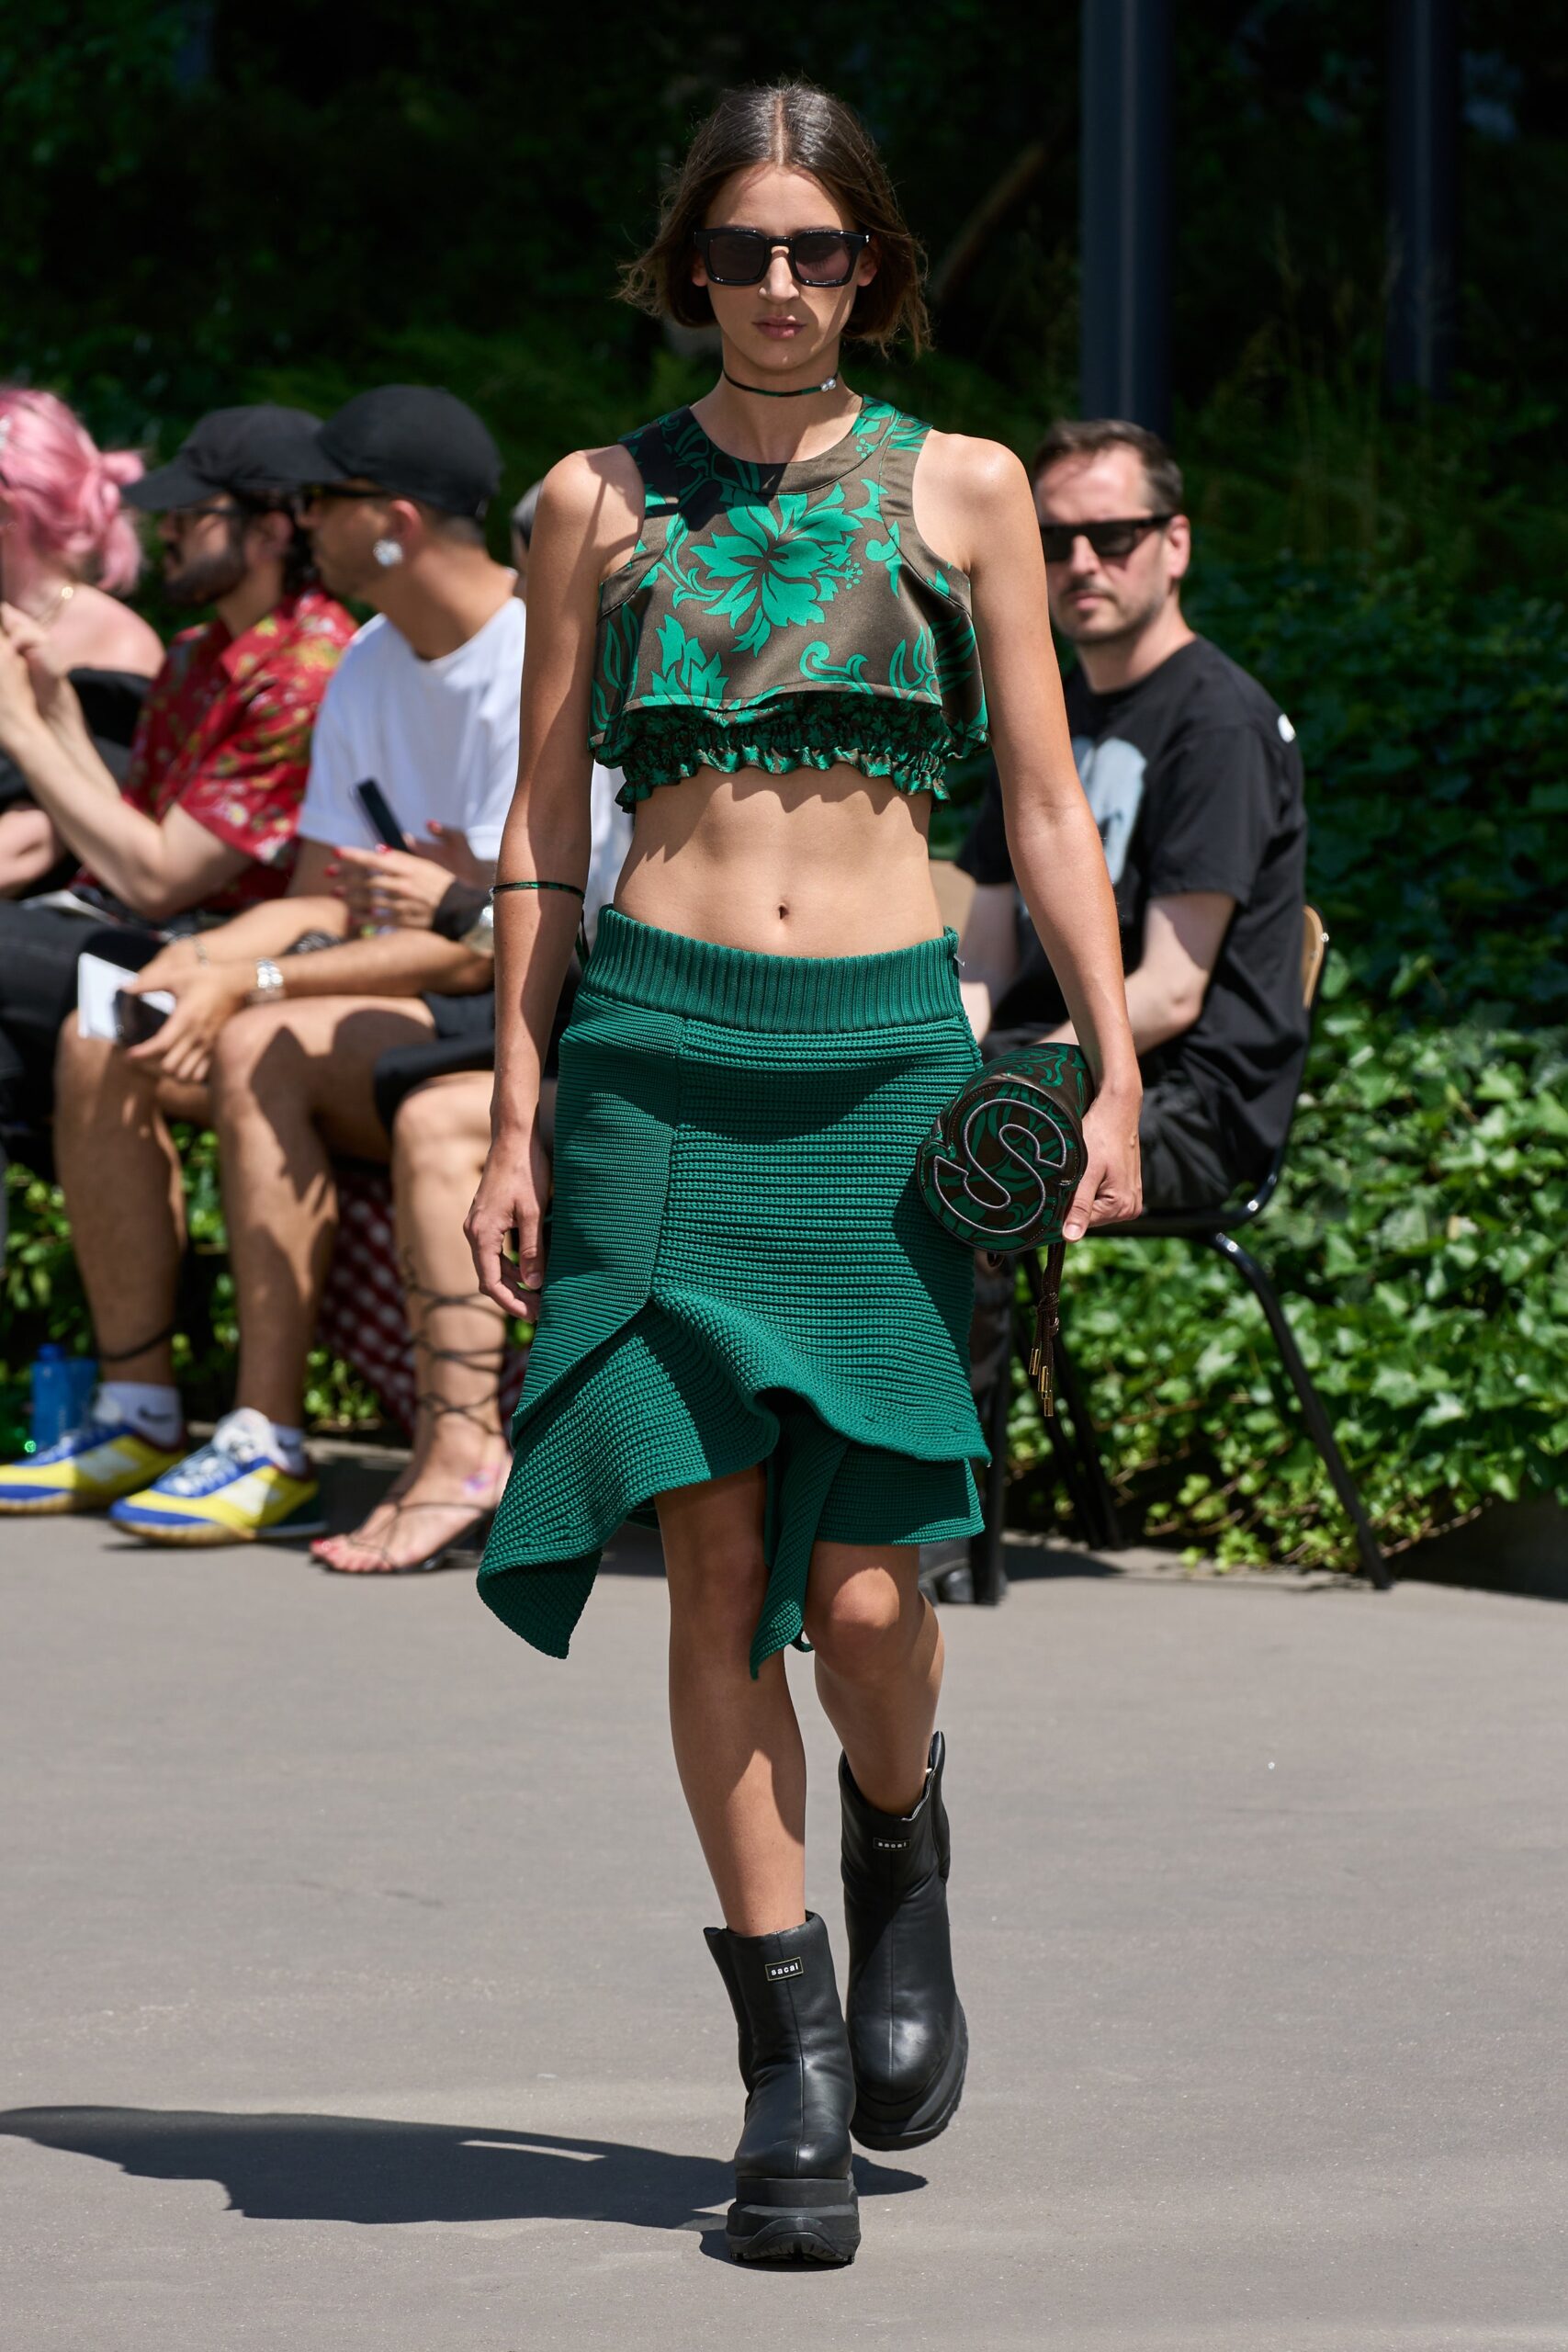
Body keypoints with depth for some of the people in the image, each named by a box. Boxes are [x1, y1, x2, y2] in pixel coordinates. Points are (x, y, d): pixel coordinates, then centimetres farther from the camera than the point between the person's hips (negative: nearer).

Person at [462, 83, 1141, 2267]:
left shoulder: (960, 491, 8)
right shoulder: (601, 503, 9)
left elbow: (1048, 808, 8)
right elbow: (543, 834, 11)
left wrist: (1114, 1069, -2)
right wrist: (515, 1120, 6)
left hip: (884, 1050, 0)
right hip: (655, 1044, 1)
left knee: (859, 1592, -8)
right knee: (717, 1566, -3)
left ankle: (901, 1866, 26)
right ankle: (790, 2061, 6)